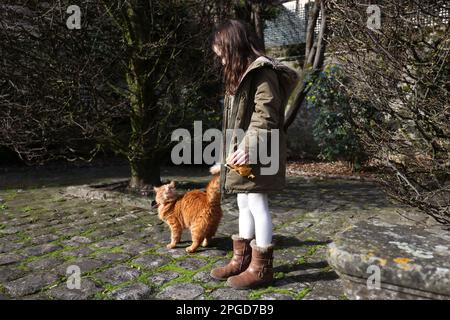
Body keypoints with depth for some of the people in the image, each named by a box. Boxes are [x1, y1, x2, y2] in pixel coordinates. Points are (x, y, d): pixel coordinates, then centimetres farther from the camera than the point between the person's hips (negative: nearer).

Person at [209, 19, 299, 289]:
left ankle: (262, 267, 9)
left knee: (257, 204, -4)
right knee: (244, 203, 13)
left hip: (257, 152, -10)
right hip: (241, 150, 10)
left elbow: (265, 116, -20)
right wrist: (236, 149, 13)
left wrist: (249, 147, -25)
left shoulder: (262, 72, -12)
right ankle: (242, 259, 26)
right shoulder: (242, 73, 19)